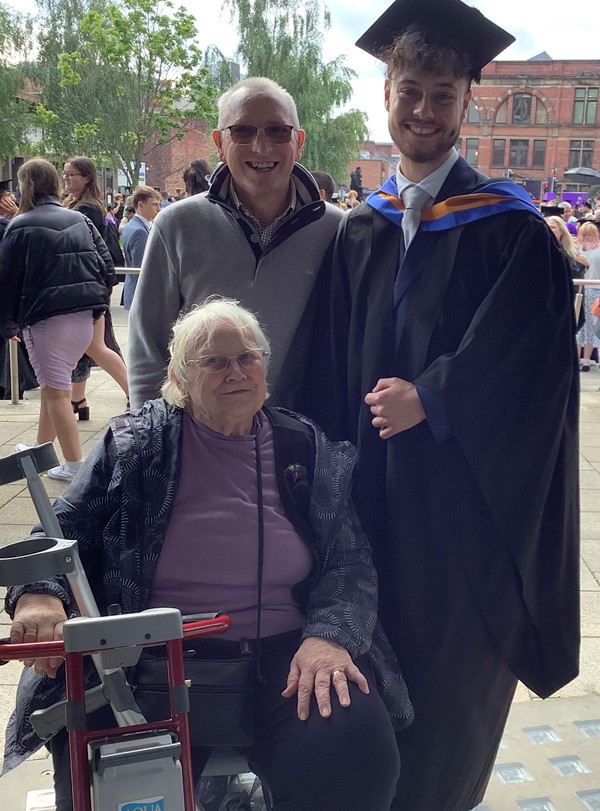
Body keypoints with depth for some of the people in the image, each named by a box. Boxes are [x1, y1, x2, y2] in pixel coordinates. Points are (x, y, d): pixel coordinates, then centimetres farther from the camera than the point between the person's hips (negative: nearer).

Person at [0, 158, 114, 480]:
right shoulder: (79, 220, 9)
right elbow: (106, 263, 7)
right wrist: (97, 302, 13)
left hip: (46, 318, -6)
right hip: (84, 316, 6)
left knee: (56, 390, 1)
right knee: (53, 382, 20)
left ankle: (74, 464, 1)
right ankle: (42, 448, 32)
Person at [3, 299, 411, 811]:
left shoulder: (308, 449, 9)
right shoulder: (133, 444, 6)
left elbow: (349, 561, 6)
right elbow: (62, 531, 7)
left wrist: (329, 635, -14)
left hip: (284, 654, 2)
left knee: (354, 754, -24)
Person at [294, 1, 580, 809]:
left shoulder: (508, 223, -4)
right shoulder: (359, 231, 8)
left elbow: (526, 351, -12)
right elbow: (332, 364, 7)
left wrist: (430, 398, -18)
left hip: (464, 492, -3)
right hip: (373, 483, 4)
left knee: (453, 674, 8)